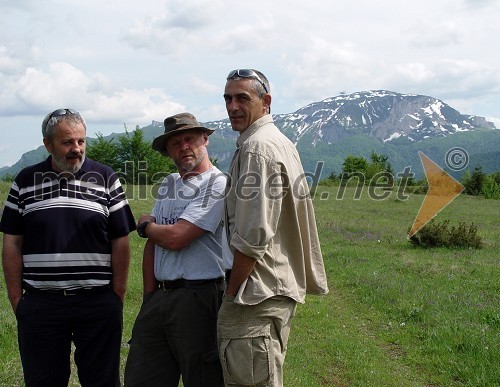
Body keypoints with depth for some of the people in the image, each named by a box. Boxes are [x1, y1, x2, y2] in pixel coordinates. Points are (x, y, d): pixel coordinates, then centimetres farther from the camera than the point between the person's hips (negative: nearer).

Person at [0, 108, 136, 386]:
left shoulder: (106, 179, 3)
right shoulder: (26, 181, 6)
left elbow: (121, 243, 2)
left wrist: (118, 298, -2)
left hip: (98, 303, -1)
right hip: (39, 305, 1)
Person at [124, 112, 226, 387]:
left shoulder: (218, 184, -8)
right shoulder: (168, 184, 16)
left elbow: (176, 238, -16)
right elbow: (152, 244, 14)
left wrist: (145, 225, 4)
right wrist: (149, 297, 9)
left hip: (199, 299, -7)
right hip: (159, 299, 7)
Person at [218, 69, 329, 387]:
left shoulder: (257, 147, -15)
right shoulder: (281, 142, 18)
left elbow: (253, 238, -21)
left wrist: (231, 293, -11)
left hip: (257, 295, -11)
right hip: (283, 287, 11)